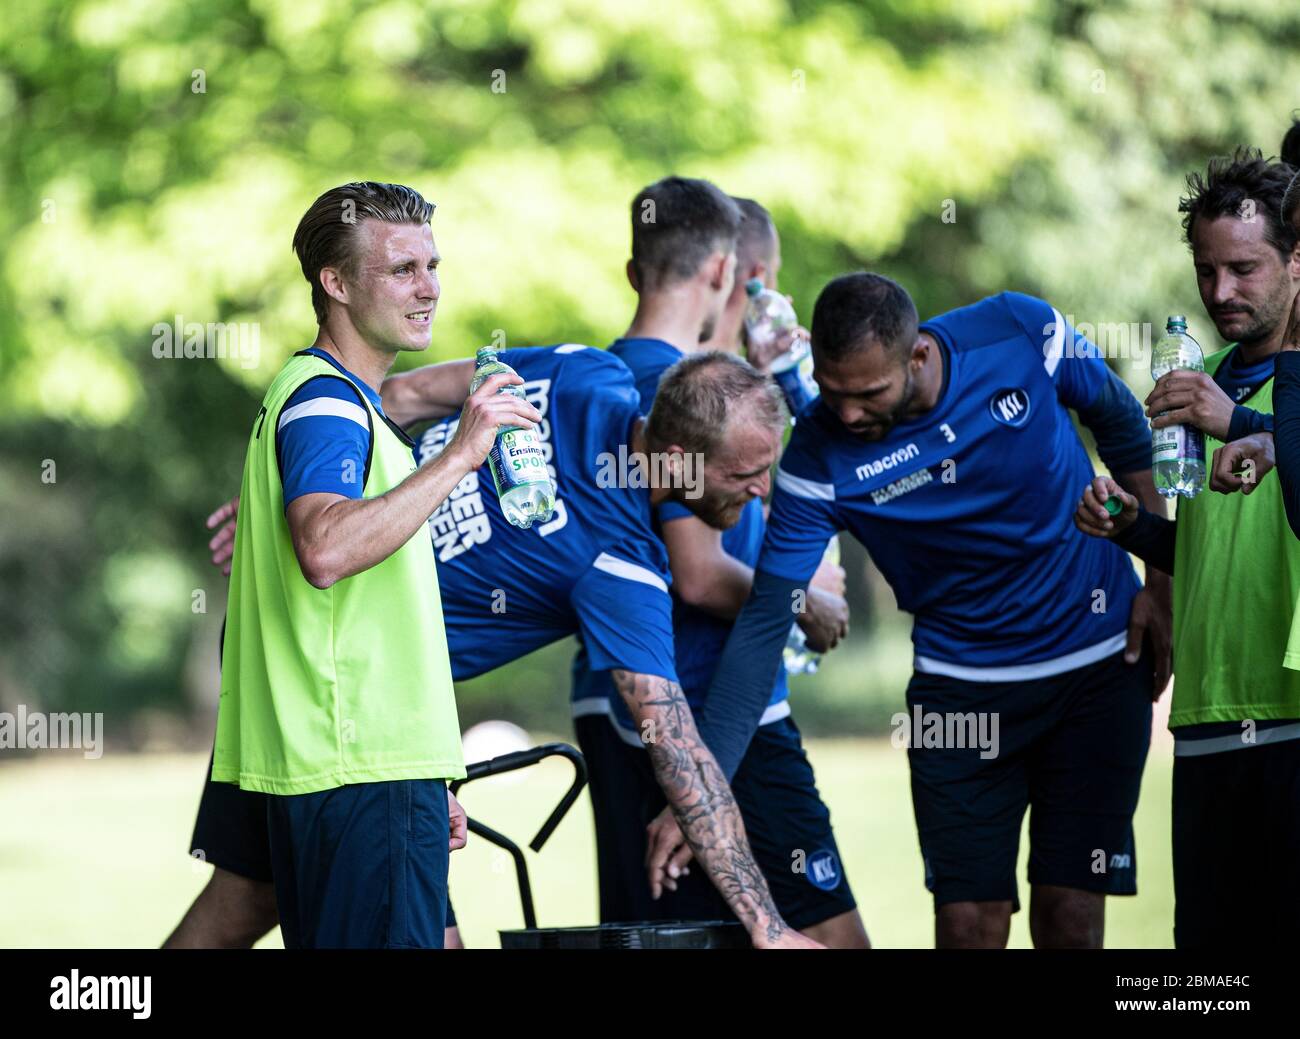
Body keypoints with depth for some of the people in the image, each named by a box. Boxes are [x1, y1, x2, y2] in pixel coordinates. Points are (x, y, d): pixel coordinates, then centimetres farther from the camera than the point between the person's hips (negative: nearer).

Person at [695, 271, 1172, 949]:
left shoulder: (1024, 333, -17)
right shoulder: (820, 458, -19)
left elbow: (1122, 424, 3)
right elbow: (764, 624, -18)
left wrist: (1162, 585, 2)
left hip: (1101, 663, 0)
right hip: (960, 684, 0)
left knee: (1070, 915, -2)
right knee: (968, 922, -6)